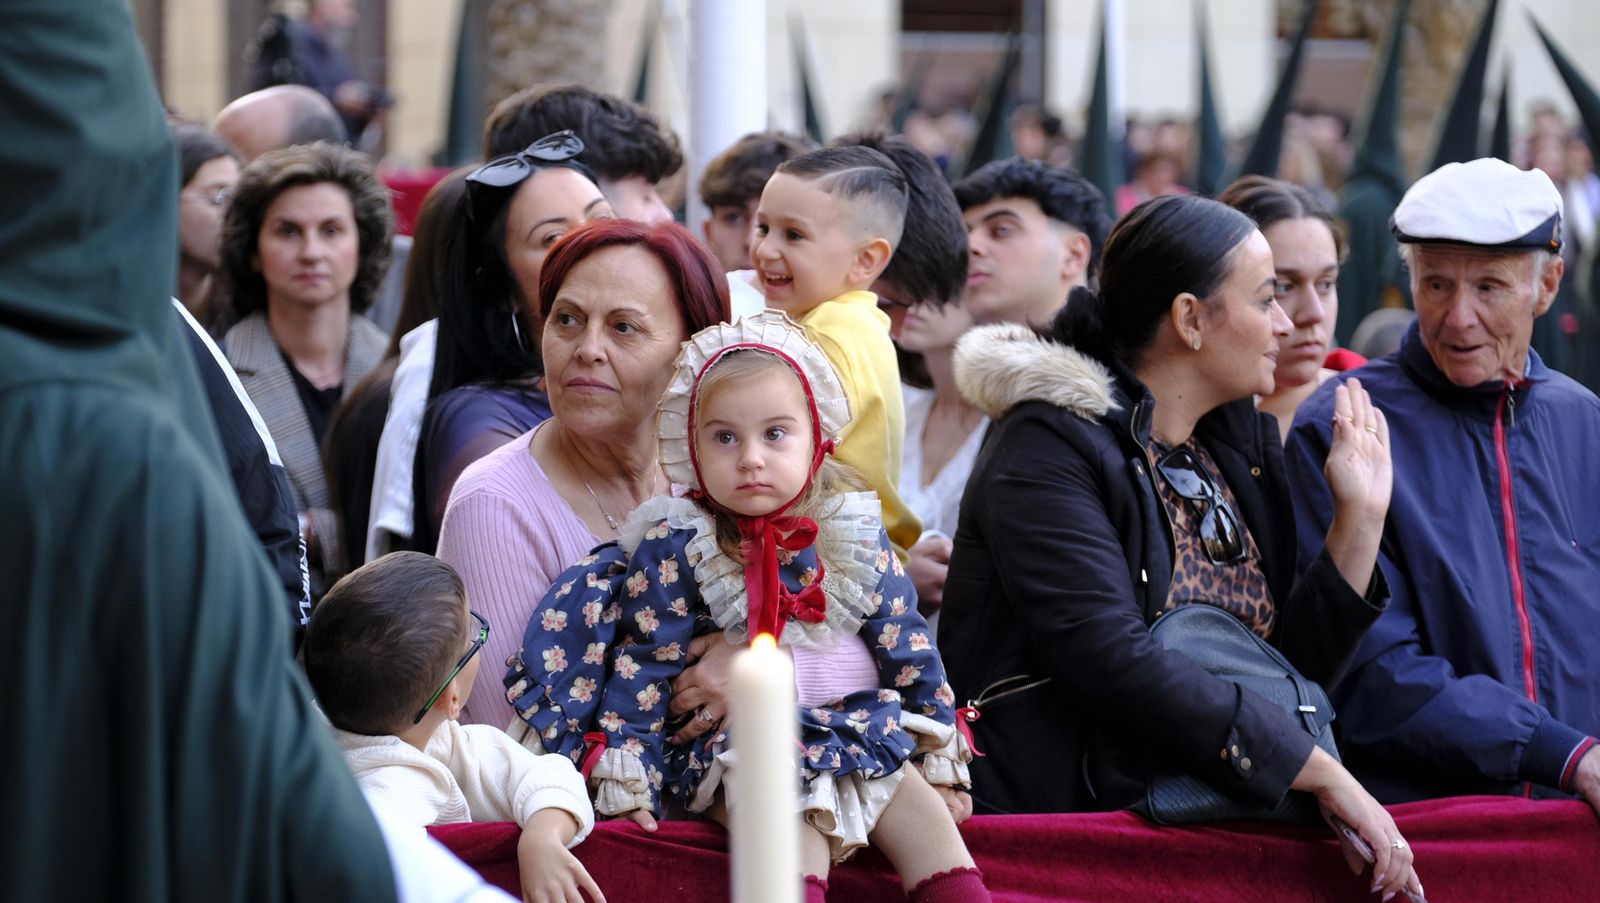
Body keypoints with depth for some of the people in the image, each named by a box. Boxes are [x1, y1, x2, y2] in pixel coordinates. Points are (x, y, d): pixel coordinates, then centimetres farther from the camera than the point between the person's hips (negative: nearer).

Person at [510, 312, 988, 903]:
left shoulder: (854, 537, 4)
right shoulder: (677, 548, -5)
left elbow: (906, 647, 11)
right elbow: (645, 665, -3)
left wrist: (944, 758, 13)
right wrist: (627, 781, -7)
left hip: (861, 730, 4)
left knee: (921, 807, -16)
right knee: (796, 826, -29)